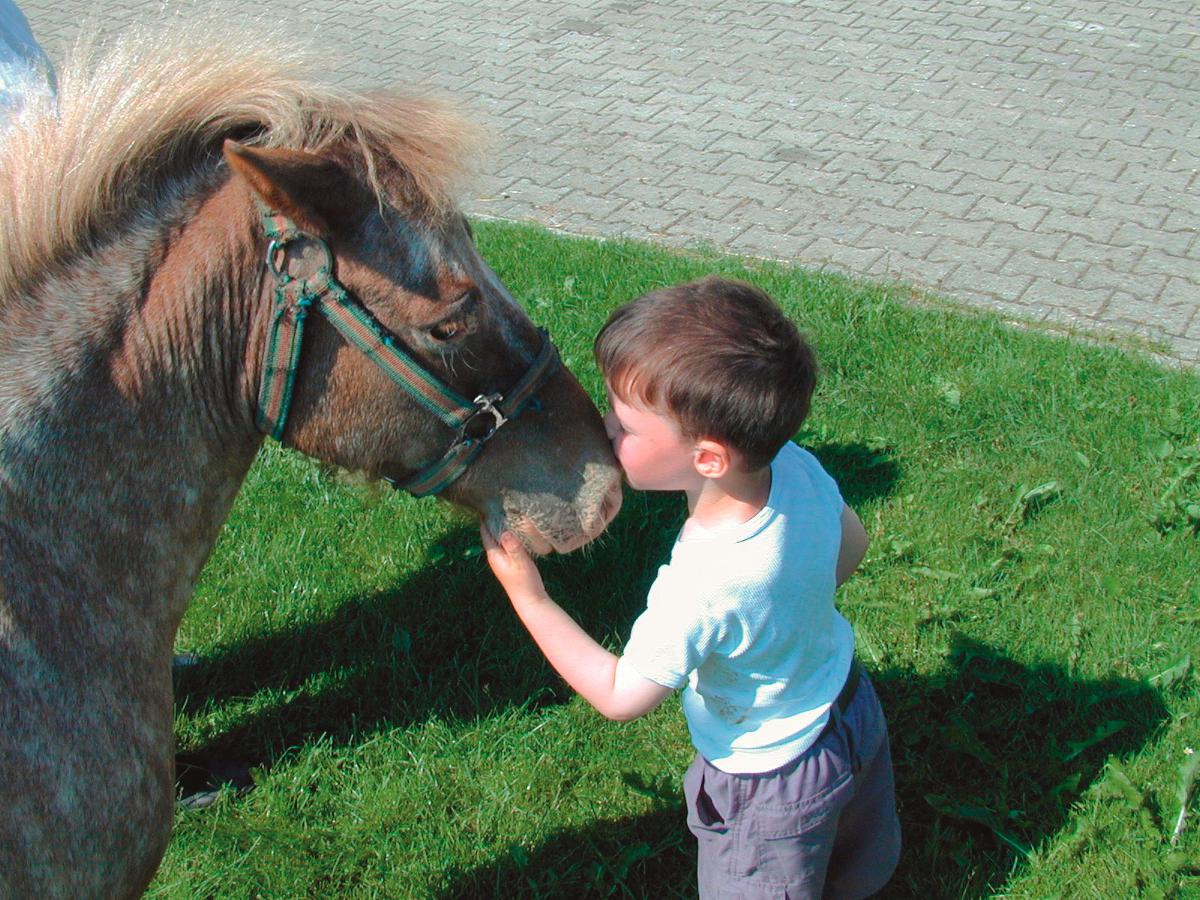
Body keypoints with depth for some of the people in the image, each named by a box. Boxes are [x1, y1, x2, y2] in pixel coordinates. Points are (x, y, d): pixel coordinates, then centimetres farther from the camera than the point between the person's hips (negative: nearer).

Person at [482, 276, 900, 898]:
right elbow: (851, 547, -1)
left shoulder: (700, 590, -41)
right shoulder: (796, 466, -23)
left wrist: (528, 595, -21)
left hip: (773, 787, -6)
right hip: (852, 707, 6)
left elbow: (621, 695, -24)